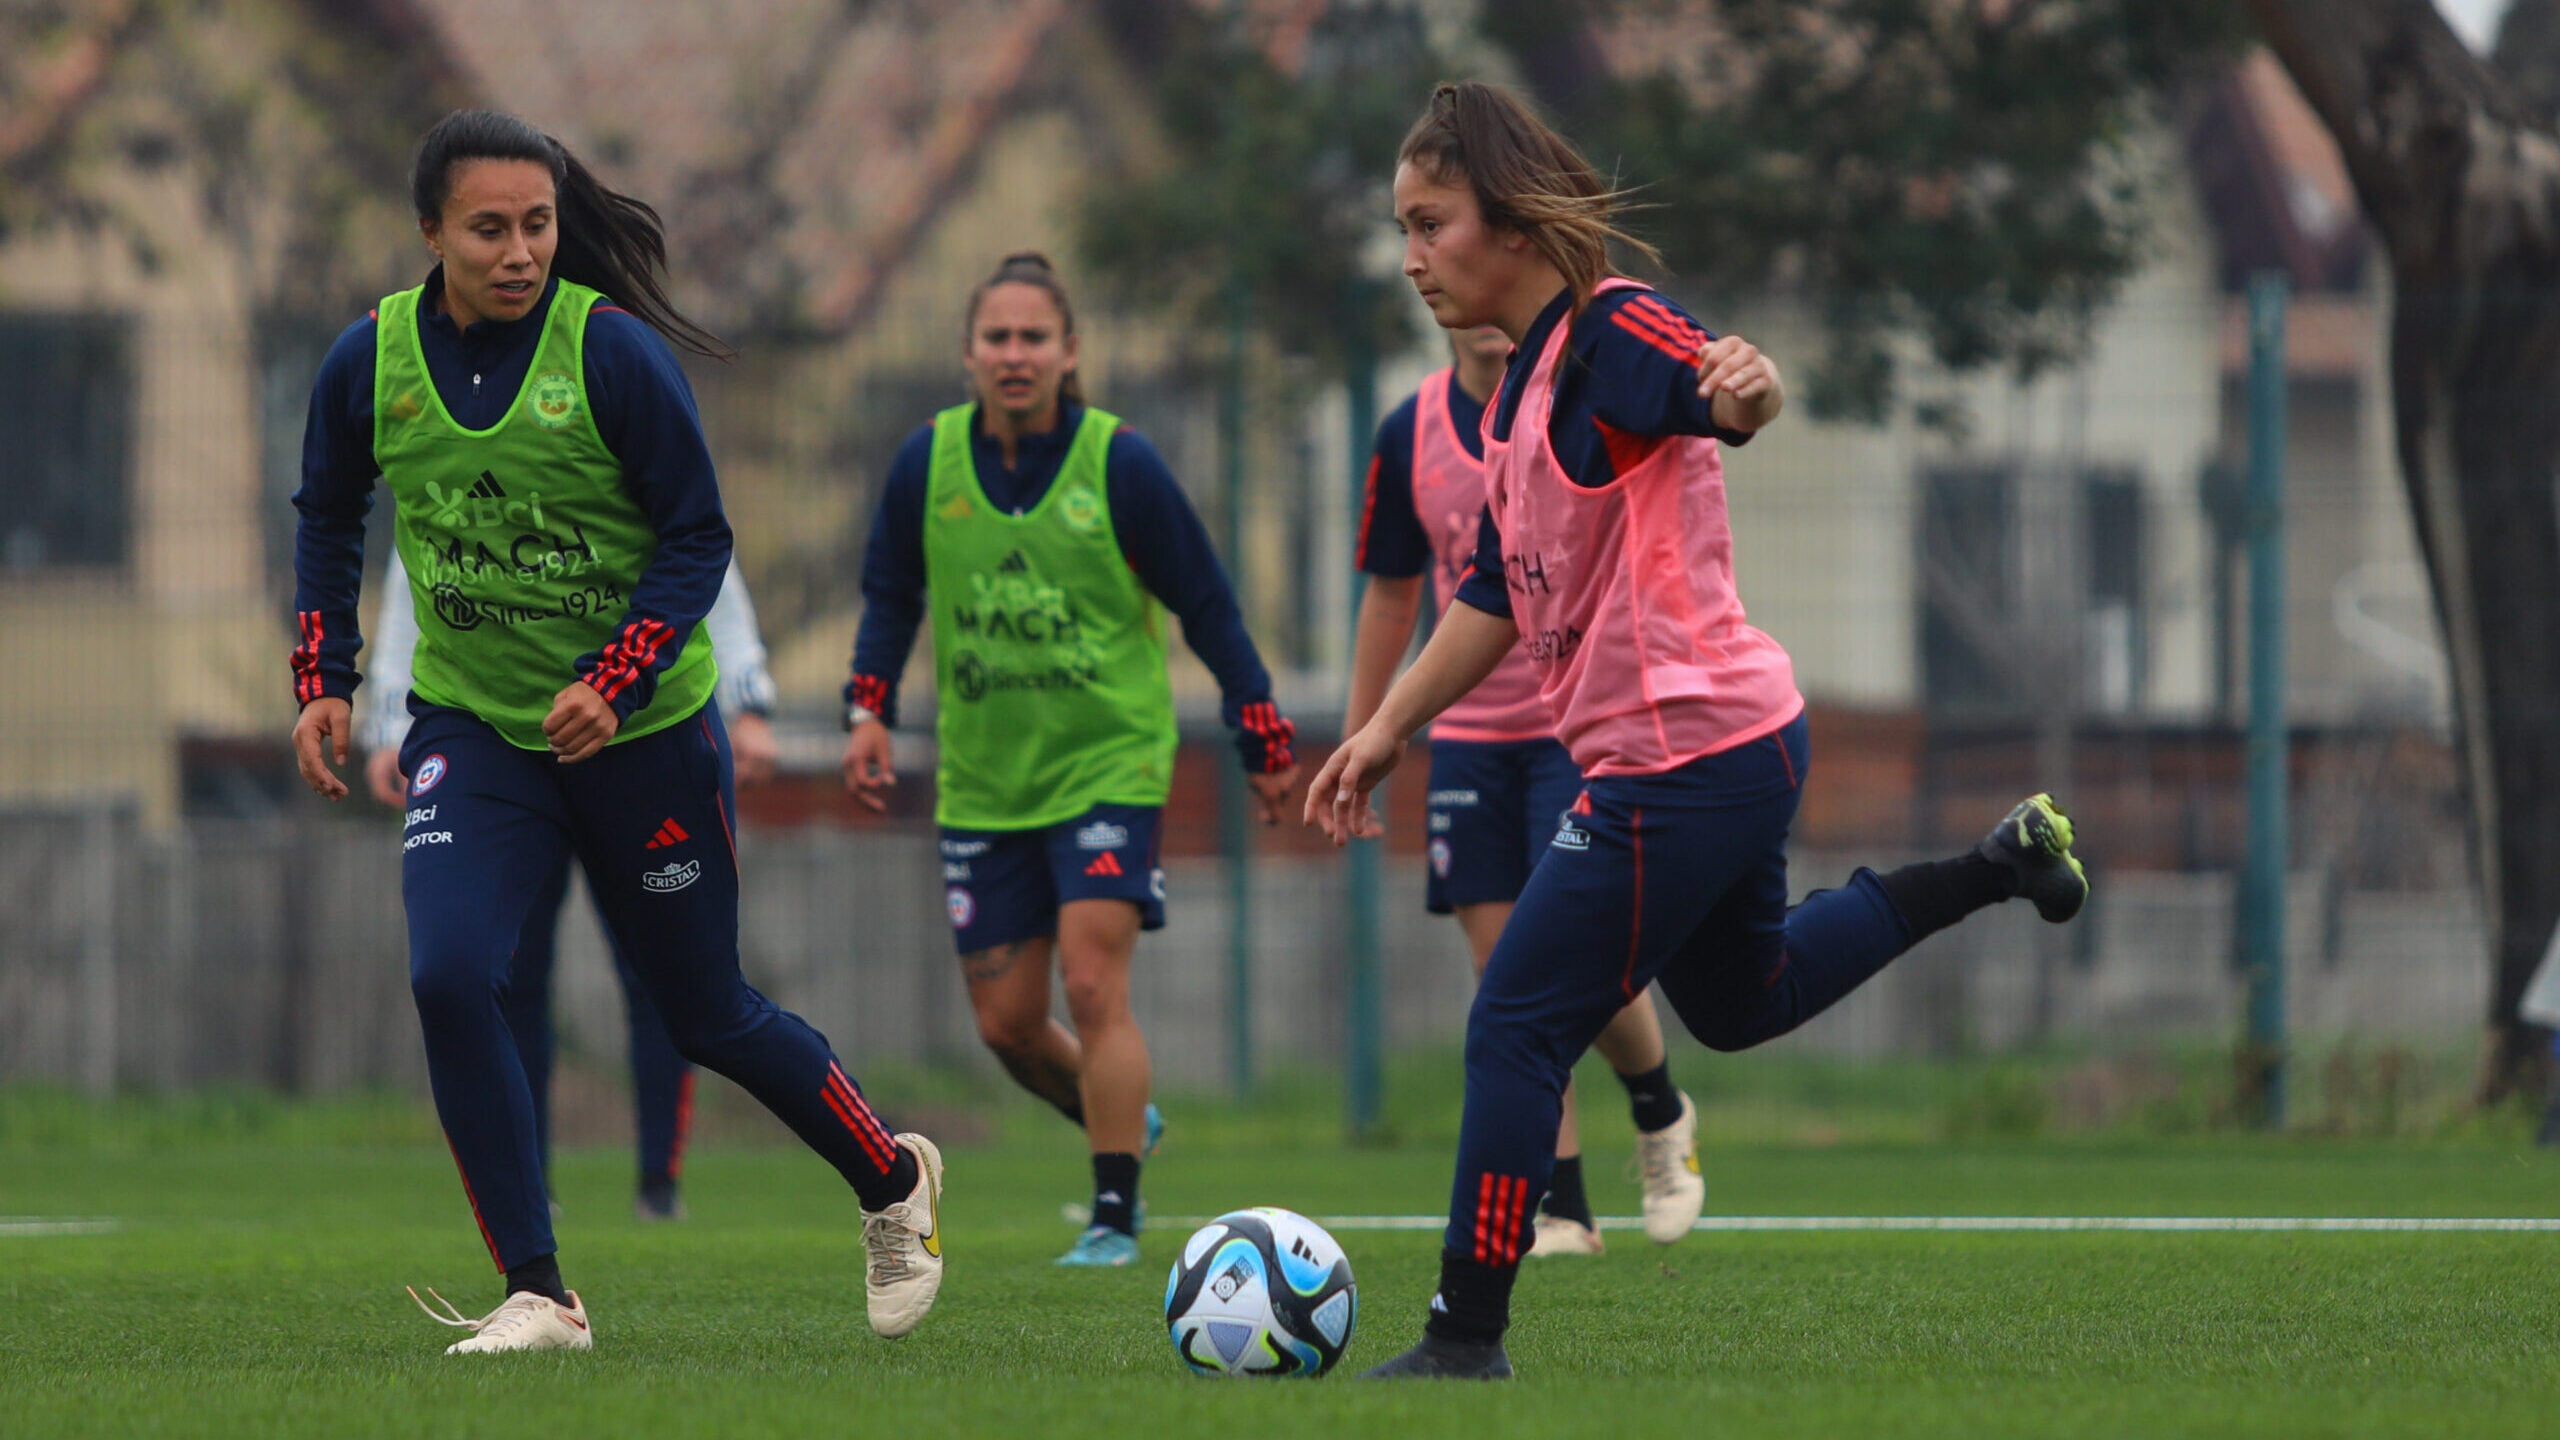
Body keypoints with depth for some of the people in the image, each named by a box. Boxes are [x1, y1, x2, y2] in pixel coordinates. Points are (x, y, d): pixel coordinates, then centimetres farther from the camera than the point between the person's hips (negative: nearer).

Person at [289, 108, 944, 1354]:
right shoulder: (371, 361, -7)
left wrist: (613, 683, -23)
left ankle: (894, 1182, 38)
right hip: (469, 727, 2)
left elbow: (697, 540, -11)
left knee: (706, 1015, 9)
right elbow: (329, 515, 12)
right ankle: (537, 1296, -9)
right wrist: (322, 680, 2)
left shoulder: (613, 352, -17)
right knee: (448, 976, -20)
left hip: (642, 731, -2)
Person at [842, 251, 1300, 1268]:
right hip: (981, 783, 4)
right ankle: (1120, 1124, 35)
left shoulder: (1119, 465, -10)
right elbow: (890, 594, 13)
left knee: (1093, 985, -17)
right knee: (1005, 1023, 6)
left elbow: (1206, 608, -3)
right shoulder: (928, 463, -2)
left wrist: (1264, 743, 0)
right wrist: (869, 706, -1)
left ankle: (1115, 1216, -9)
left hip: (1108, 764, -4)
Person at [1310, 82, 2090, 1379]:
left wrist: (1743, 390, -60)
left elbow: (1713, 394, -37)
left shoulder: (1611, 334, -16)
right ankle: (1999, 864, 32)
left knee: (1515, 1028, -8)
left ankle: (1465, 1341, -5)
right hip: (1730, 746, 10)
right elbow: (1498, 594, 22)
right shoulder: (1523, 386, 14)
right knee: (1741, 1002, 29)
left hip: (1683, 761, -10)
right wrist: (1387, 729, 22)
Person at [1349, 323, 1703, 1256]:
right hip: (1469, 737, 3)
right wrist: (1357, 745, 14)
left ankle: (1660, 1115, 19)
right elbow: (1391, 594, 14)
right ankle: (1563, 1208, 6)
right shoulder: (1411, 434, 4)